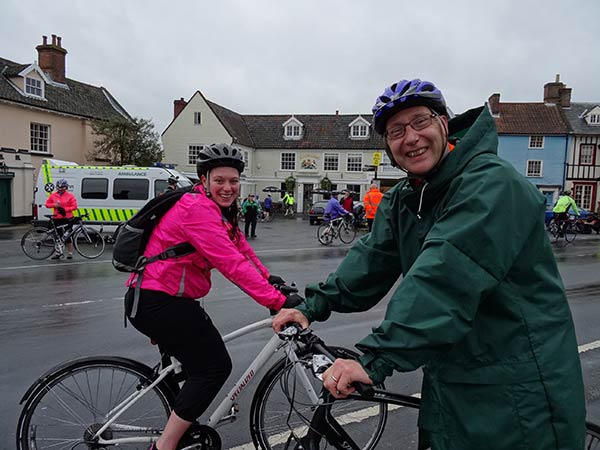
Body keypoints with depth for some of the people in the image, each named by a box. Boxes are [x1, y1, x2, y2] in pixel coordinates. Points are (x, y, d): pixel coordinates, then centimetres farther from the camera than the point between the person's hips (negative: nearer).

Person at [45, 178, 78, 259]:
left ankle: (70, 253, 10)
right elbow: (47, 204, 12)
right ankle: (59, 253, 19)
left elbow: (74, 206, -6)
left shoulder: (70, 195, -2)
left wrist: (65, 209, -17)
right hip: (57, 218, 4)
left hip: (67, 218, -4)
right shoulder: (53, 195, 9)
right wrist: (54, 205, -7)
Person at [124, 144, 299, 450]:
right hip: (157, 302, -11)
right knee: (215, 366, -5)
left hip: (155, 300, 11)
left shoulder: (216, 209, 11)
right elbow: (232, 263, -31)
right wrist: (277, 301, -33)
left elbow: (240, 247, 9)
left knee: (199, 363, 24)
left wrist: (270, 278, -3)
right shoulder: (198, 209, -22)